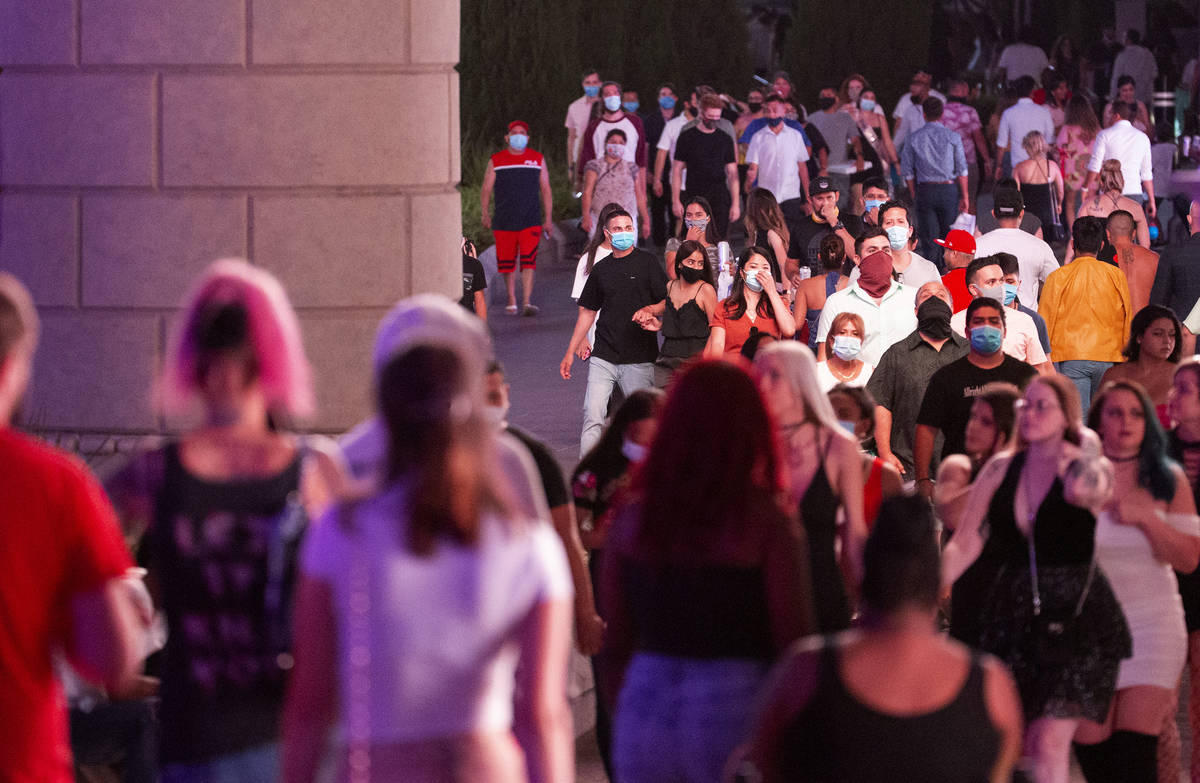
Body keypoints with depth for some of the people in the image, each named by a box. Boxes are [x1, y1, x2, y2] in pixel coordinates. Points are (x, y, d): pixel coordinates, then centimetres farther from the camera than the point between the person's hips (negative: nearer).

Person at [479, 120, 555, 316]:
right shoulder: (496, 161, 7)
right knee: (507, 265, 4)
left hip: (531, 221, -1)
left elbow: (546, 191, 12)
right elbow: (486, 190, 8)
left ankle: (527, 303, -18)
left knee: (529, 263, -14)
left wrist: (548, 219, 8)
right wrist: (485, 214, -2)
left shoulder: (538, 160, 9)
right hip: (504, 223, 1)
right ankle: (512, 302, 20)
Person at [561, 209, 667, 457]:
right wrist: (570, 352, 19)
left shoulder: (647, 263, 2)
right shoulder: (601, 269, 13)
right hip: (603, 357, 3)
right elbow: (588, 311, 21)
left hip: (638, 359, -3)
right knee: (592, 418, -7)